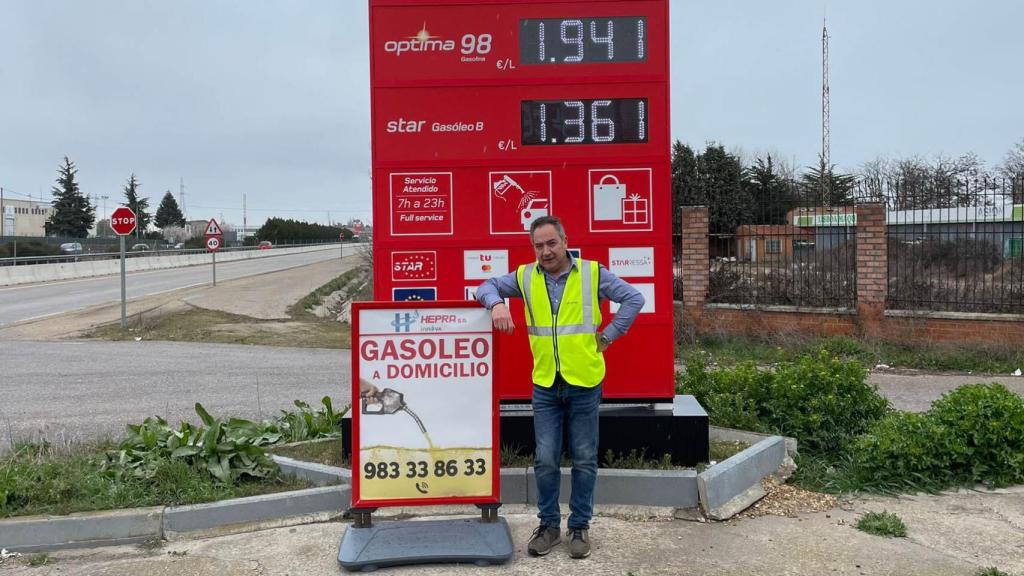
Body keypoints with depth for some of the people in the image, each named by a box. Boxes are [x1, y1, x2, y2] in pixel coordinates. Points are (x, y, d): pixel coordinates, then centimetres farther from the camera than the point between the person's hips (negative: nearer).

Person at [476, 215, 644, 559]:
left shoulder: (592, 273, -4)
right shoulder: (525, 277, 2)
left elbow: (633, 299, -2)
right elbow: (488, 286, 9)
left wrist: (607, 336, -6)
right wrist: (496, 303, -13)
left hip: (584, 384, -1)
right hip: (545, 385, 2)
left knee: (584, 460, 8)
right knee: (545, 459, 6)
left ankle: (579, 526, 23)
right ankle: (549, 525, 22)